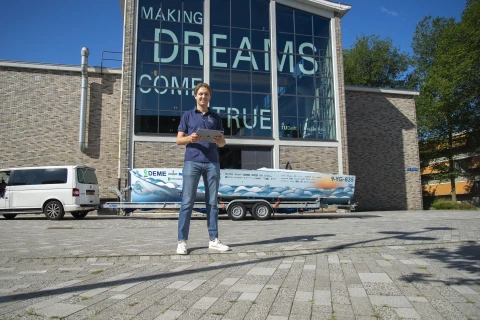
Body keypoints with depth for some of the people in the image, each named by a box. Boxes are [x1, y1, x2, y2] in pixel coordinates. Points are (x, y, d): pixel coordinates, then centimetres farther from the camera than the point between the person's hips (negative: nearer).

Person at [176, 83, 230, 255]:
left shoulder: (216, 117, 16)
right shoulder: (187, 115, 10)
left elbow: (222, 143, 15)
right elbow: (179, 140, 6)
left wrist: (220, 141, -9)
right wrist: (190, 138, -15)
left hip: (212, 162, 3)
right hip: (192, 161, -2)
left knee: (212, 202, 4)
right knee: (187, 201, -4)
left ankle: (213, 239, 9)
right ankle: (182, 241, 0)